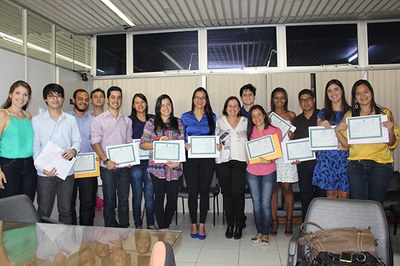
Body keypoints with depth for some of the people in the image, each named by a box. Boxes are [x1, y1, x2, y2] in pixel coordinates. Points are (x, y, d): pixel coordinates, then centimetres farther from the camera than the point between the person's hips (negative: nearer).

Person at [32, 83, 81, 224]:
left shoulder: (71, 120, 7)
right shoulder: (37, 120, 1)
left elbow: (77, 140, 10)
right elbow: (35, 147, -2)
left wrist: (74, 150, -14)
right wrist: (42, 168, -14)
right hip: (45, 173, -2)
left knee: (66, 210, 11)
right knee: (44, 211, 5)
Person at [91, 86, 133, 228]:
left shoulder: (127, 120, 11)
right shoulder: (98, 120, 1)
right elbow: (96, 143, -5)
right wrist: (106, 160, -15)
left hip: (123, 166, 3)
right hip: (107, 167, -3)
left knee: (124, 198, 8)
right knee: (109, 200, 6)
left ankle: (124, 227, 20)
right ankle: (110, 228, 19)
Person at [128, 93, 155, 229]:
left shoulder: (153, 119, 10)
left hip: (150, 161, 2)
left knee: (149, 193, 6)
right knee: (137, 194, 5)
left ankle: (151, 223, 19)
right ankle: (138, 224, 18)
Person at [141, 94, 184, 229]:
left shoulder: (178, 123, 12)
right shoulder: (151, 123, 6)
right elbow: (142, 144, 4)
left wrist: (178, 162, -5)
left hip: (175, 168, 2)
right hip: (157, 167, -2)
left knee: (173, 198, 6)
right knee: (159, 198, 4)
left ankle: (166, 227, 25)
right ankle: (162, 228, 18)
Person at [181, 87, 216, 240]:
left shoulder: (212, 117, 8)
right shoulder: (185, 117, 6)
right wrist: (184, 145, -14)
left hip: (207, 159, 1)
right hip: (190, 158, 0)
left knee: (204, 192, 4)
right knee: (192, 193, 2)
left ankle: (202, 225, 18)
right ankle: (194, 224, 19)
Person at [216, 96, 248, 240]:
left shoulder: (245, 121, 12)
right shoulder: (219, 121, 12)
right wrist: (217, 145, -6)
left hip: (240, 161, -1)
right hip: (223, 161, 1)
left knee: (238, 193, -8)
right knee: (227, 193, 3)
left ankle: (239, 225, 7)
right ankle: (230, 224, 15)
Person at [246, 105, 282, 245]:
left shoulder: (275, 131, -2)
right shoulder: (250, 132, 5)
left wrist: (270, 160, -19)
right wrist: (258, 159, -11)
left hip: (269, 172, -2)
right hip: (252, 172, 2)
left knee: (266, 204, 1)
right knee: (256, 203, 9)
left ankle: (265, 233, 16)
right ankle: (259, 231, 22)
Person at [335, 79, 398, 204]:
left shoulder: (385, 113, 5)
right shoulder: (349, 115, 7)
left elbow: (392, 145, 6)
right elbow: (346, 145, 5)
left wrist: (391, 130, -12)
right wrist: (337, 130, -10)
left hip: (380, 164, 0)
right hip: (356, 165, 1)